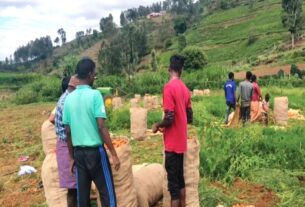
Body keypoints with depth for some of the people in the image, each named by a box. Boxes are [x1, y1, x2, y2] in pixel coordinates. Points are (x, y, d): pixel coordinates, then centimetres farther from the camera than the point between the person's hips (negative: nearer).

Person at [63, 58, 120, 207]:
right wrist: (114, 154, -12)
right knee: (107, 193, 5)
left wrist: (72, 157, 16)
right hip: (95, 150, -5)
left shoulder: (69, 98, 5)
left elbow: (68, 132, 7)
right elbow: (101, 127, -17)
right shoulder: (95, 95, -12)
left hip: (78, 152, 6)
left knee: (82, 195, 12)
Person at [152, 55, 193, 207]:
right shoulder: (185, 88, 7)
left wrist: (157, 125, -4)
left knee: (173, 184, 0)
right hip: (181, 142, 8)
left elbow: (169, 118, -22)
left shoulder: (169, 87, -17)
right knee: (180, 179, 19)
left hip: (172, 144, -8)